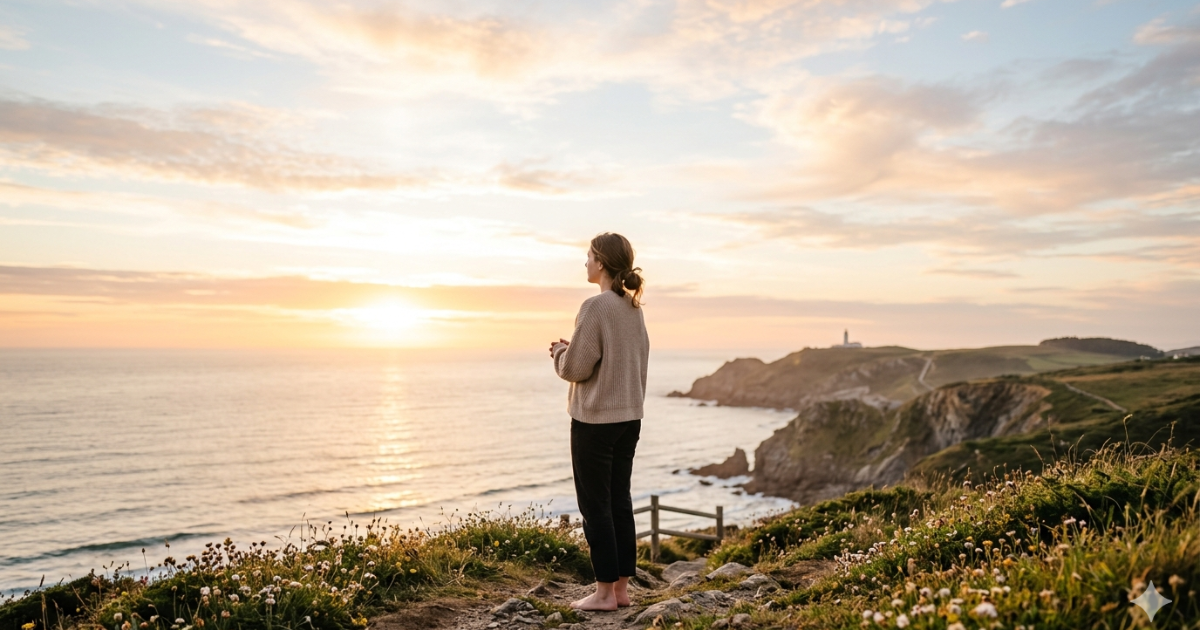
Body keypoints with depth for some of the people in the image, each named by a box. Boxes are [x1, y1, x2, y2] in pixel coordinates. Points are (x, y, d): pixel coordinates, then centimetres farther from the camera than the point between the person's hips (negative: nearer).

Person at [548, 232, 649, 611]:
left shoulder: (596, 306, -16)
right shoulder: (634, 308, 9)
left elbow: (576, 368, -16)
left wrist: (560, 352, 4)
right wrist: (571, 350, 13)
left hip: (595, 420, -8)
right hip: (629, 417, 8)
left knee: (595, 506, 3)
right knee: (619, 501, 13)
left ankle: (605, 592, 11)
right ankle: (621, 587, 21)